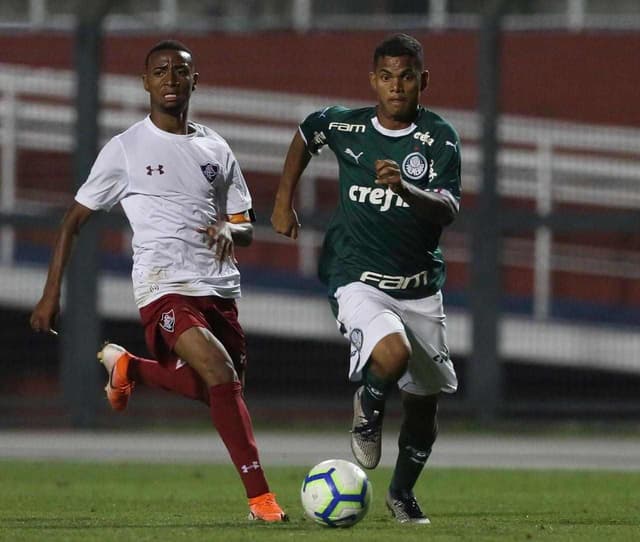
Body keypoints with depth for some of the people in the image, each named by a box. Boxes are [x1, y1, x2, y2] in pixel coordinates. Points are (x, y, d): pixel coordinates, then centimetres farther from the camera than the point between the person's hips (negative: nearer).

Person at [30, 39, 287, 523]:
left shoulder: (216, 150, 13)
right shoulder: (125, 149, 2)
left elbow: (247, 228, 19)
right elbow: (75, 220, 7)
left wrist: (229, 229, -6)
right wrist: (51, 295, 1)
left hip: (219, 287, 6)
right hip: (163, 289, -6)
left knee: (217, 388, 11)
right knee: (221, 374, -26)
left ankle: (128, 367, 36)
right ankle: (260, 498, -23)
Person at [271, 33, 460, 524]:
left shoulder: (440, 138, -8)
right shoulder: (343, 126, -3)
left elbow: (448, 210, -20)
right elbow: (304, 138, 21)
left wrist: (405, 189, -38)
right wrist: (284, 202, 17)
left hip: (420, 287, 2)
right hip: (358, 279, -2)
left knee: (424, 400, 9)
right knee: (393, 354, -31)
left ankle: (403, 493, 34)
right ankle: (369, 407, 4)